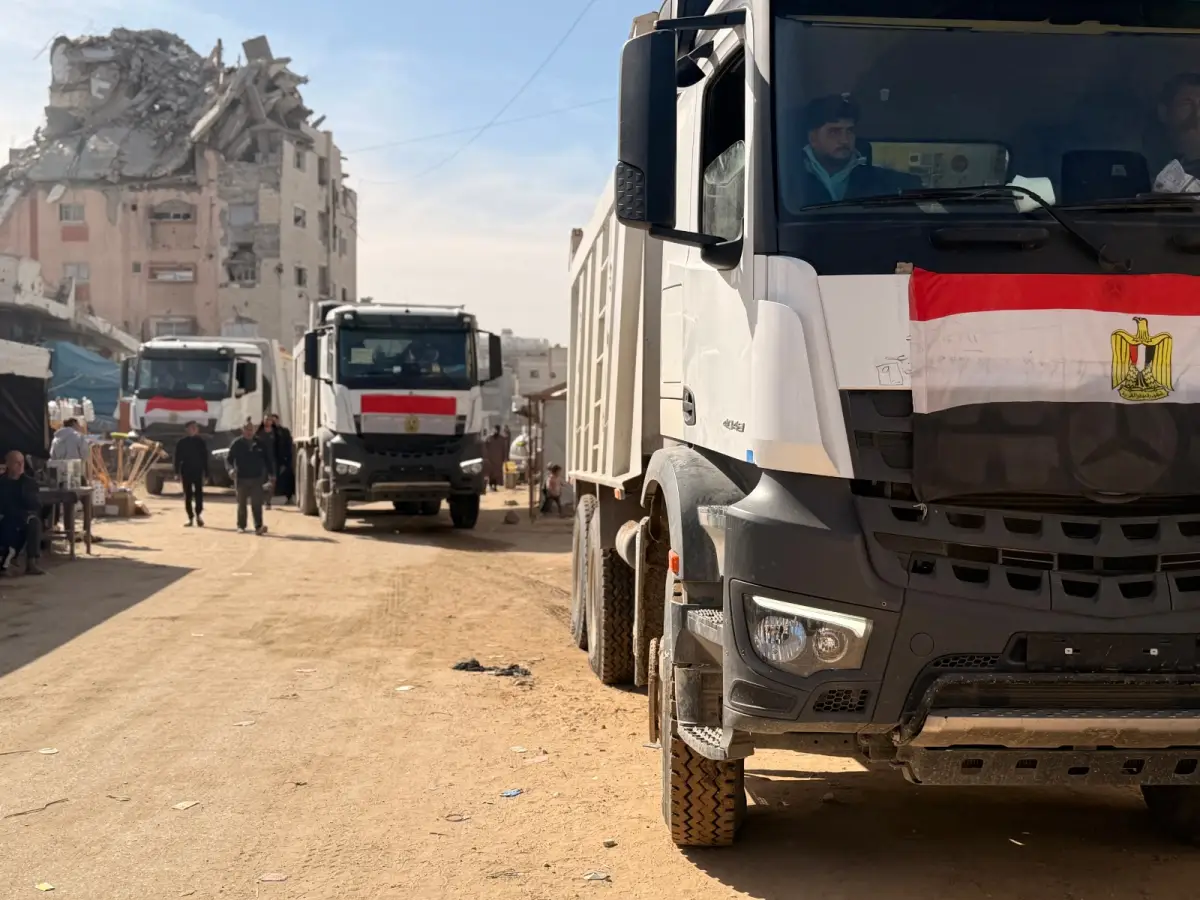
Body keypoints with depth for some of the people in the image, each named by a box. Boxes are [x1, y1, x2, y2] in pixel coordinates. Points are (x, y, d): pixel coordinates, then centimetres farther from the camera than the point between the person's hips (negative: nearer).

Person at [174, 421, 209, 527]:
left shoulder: (201, 442, 3)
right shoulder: (182, 442, 2)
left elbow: (205, 458, 5)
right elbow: (177, 458, 2)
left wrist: (206, 473, 0)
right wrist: (177, 473, -5)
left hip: (198, 472, 0)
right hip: (186, 472, 0)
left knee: (199, 494, -7)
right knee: (188, 495, 3)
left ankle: (198, 514, 7)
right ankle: (190, 517, 8)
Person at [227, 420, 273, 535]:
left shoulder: (260, 444, 6)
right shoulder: (236, 444, 0)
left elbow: (268, 459, 10)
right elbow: (228, 459, -1)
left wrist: (271, 473, 3)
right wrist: (231, 469, -21)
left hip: (256, 478, 0)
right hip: (241, 478, 0)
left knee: (257, 504, -8)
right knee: (242, 504, 9)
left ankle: (258, 526, -13)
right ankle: (241, 526, 18)